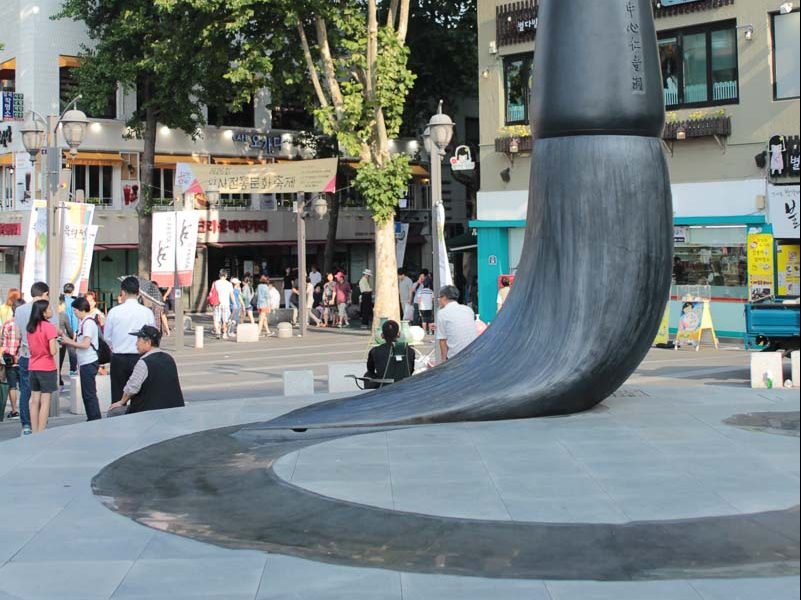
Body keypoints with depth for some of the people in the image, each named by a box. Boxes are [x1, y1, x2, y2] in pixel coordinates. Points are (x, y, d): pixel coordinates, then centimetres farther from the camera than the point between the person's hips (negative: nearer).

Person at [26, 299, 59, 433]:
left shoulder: (30, 327, 6)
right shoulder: (49, 327, -14)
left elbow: (30, 347, 14)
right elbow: (53, 351, -19)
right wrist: (56, 344, 2)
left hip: (32, 368, 6)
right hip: (47, 368, -6)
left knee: (34, 401, 10)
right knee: (45, 402, -1)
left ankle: (35, 433, 13)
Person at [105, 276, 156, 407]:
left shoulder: (114, 312, -6)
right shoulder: (147, 312, -5)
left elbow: (107, 337, 5)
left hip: (119, 359, -1)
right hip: (140, 358, 1)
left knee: (118, 398, 6)